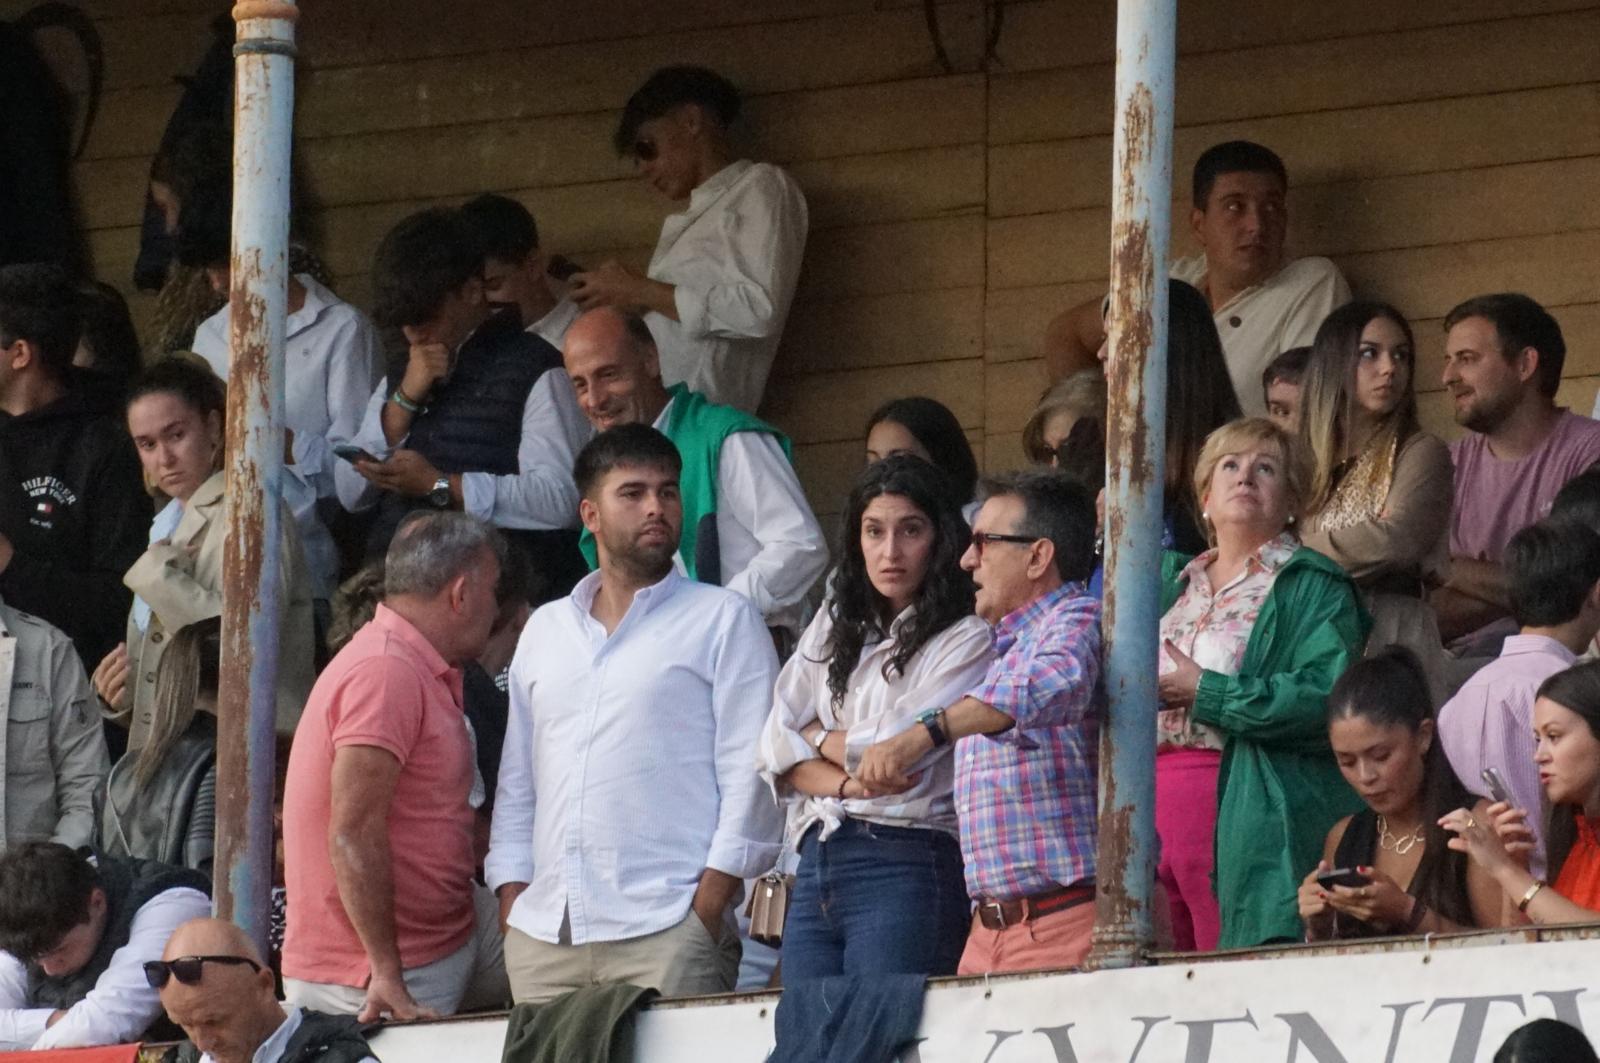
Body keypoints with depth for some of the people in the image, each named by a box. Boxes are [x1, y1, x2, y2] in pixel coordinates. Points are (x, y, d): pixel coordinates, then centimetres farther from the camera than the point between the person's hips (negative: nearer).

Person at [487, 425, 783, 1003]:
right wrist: (511, 894, 8)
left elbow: (750, 775, -2)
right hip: (542, 931, 5)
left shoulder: (723, 620, 7)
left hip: (666, 932, -4)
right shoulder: (544, 630, 21)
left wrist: (710, 905, -11)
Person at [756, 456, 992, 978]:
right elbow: (775, 752, 10)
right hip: (817, 867, 6)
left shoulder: (966, 640, -1)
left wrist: (818, 739, 8)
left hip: (906, 866, -6)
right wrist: (847, 784, -7)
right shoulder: (832, 628, 18)